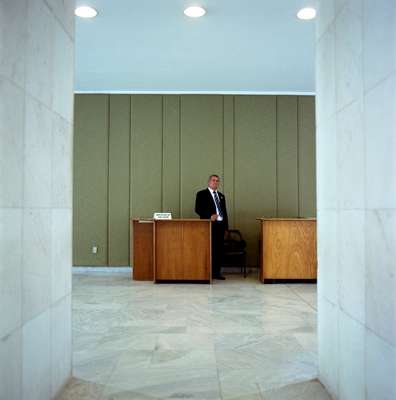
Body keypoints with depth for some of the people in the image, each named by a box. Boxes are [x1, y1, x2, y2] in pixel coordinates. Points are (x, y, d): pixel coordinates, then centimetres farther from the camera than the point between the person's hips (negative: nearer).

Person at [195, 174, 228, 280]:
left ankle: (216, 272, 11)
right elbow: (198, 209, -7)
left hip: (220, 225, 6)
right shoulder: (202, 194, 2)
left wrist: (226, 228, 16)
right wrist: (209, 216, -18)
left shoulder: (221, 196, 20)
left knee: (219, 249, 4)